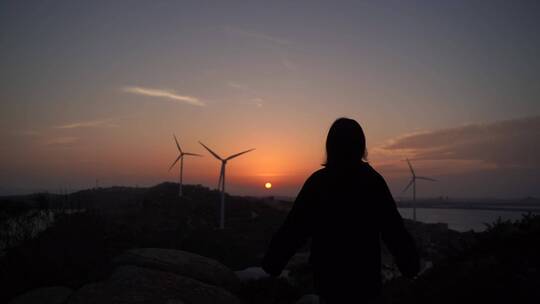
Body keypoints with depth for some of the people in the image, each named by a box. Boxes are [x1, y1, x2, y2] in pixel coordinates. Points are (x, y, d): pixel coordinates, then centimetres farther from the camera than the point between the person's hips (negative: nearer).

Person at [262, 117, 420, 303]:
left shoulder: (318, 181, -9)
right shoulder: (374, 180, -6)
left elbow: (294, 227, -10)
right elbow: (394, 228, -4)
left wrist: (273, 262, -2)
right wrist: (409, 263, 8)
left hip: (329, 271, -1)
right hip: (365, 272, 1)